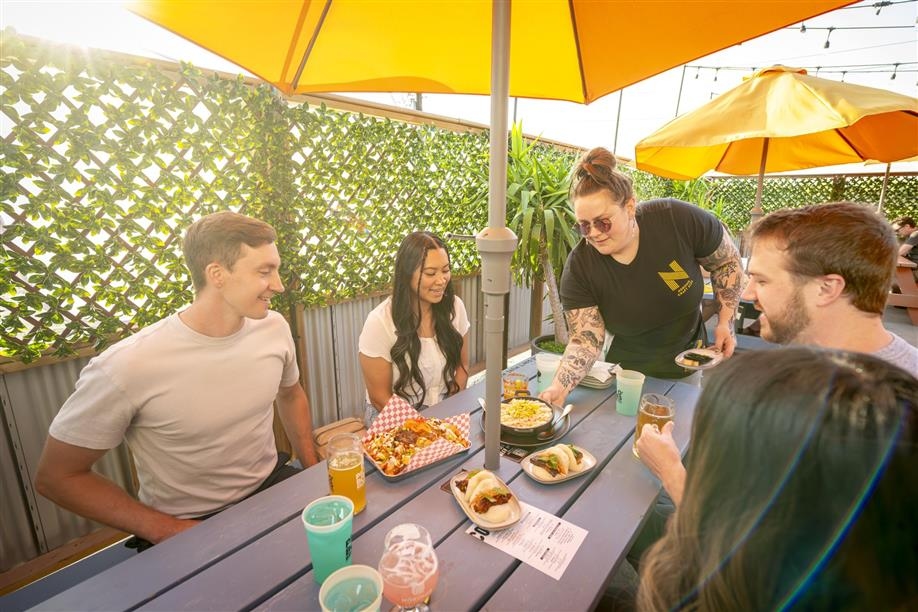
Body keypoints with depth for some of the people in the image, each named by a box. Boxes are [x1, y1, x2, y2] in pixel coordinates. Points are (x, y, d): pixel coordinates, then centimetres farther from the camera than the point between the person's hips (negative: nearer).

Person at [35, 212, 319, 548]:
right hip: (188, 525, -3)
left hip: (273, 486, 4)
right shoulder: (126, 367, -21)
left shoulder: (273, 327, -8)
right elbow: (55, 476, -7)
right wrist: (169, 531, -13)